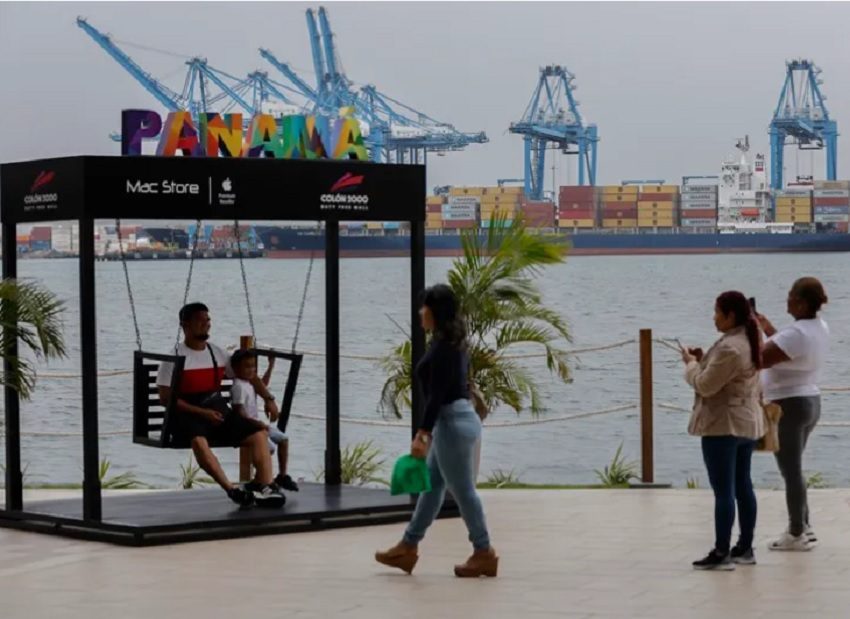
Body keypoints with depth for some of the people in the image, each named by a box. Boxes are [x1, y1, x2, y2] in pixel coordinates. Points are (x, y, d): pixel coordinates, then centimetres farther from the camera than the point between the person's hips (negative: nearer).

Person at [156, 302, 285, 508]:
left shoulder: (217, 353, 15)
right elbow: (166, 397, -8)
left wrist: (268, 398, 4)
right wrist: (202, 412, -17)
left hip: (217, 412, 6)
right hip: (188, 415, -6)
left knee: (258, 434, -14)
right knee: (198, 440, -39)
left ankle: (265, 488, -25)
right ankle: (231, 489, -45)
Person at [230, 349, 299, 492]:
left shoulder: (249, 383, 11)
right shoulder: (238, 387, -20)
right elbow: (239, 412, -26)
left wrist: (270, 367, 30)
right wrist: (255, 423, -34)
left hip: (256, 423, 10)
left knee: (283, 439, 9)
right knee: (270, 447, -24)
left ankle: (282, 475, 15)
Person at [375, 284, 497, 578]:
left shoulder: (443, 345, -17)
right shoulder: (452, 342, 13)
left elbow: (437, 393, -22)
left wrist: (421, 433, -23)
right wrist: (429, 430, 26)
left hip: (453, 422, -11)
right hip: (456, 419, 11)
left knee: (463, 490, -2)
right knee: (432, 485, 14)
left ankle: (484, 554, 5)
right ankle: (408, 548, 22)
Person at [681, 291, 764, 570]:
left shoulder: (729, 347, -22)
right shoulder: (749, 342, 11)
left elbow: (705, 385, -19)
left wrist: (691, 363, -3)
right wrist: (704, 359, 9)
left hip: (723, 425, -10)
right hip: (747, 422, 10)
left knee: (723, 491, -6)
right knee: (743, 487, 14)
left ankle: (721, 553, -4)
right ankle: (745, 548, 20)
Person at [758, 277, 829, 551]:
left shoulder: (797, 333, -24)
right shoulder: (820, 327, 6)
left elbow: (759, 359, -27)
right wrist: (769, 330, 18)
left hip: (788, 406, -10)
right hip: (810, 402, 10)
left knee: (791, 471, -1)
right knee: (794, 469, 20)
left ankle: (796, 534, 5)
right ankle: (804, 527, 25)